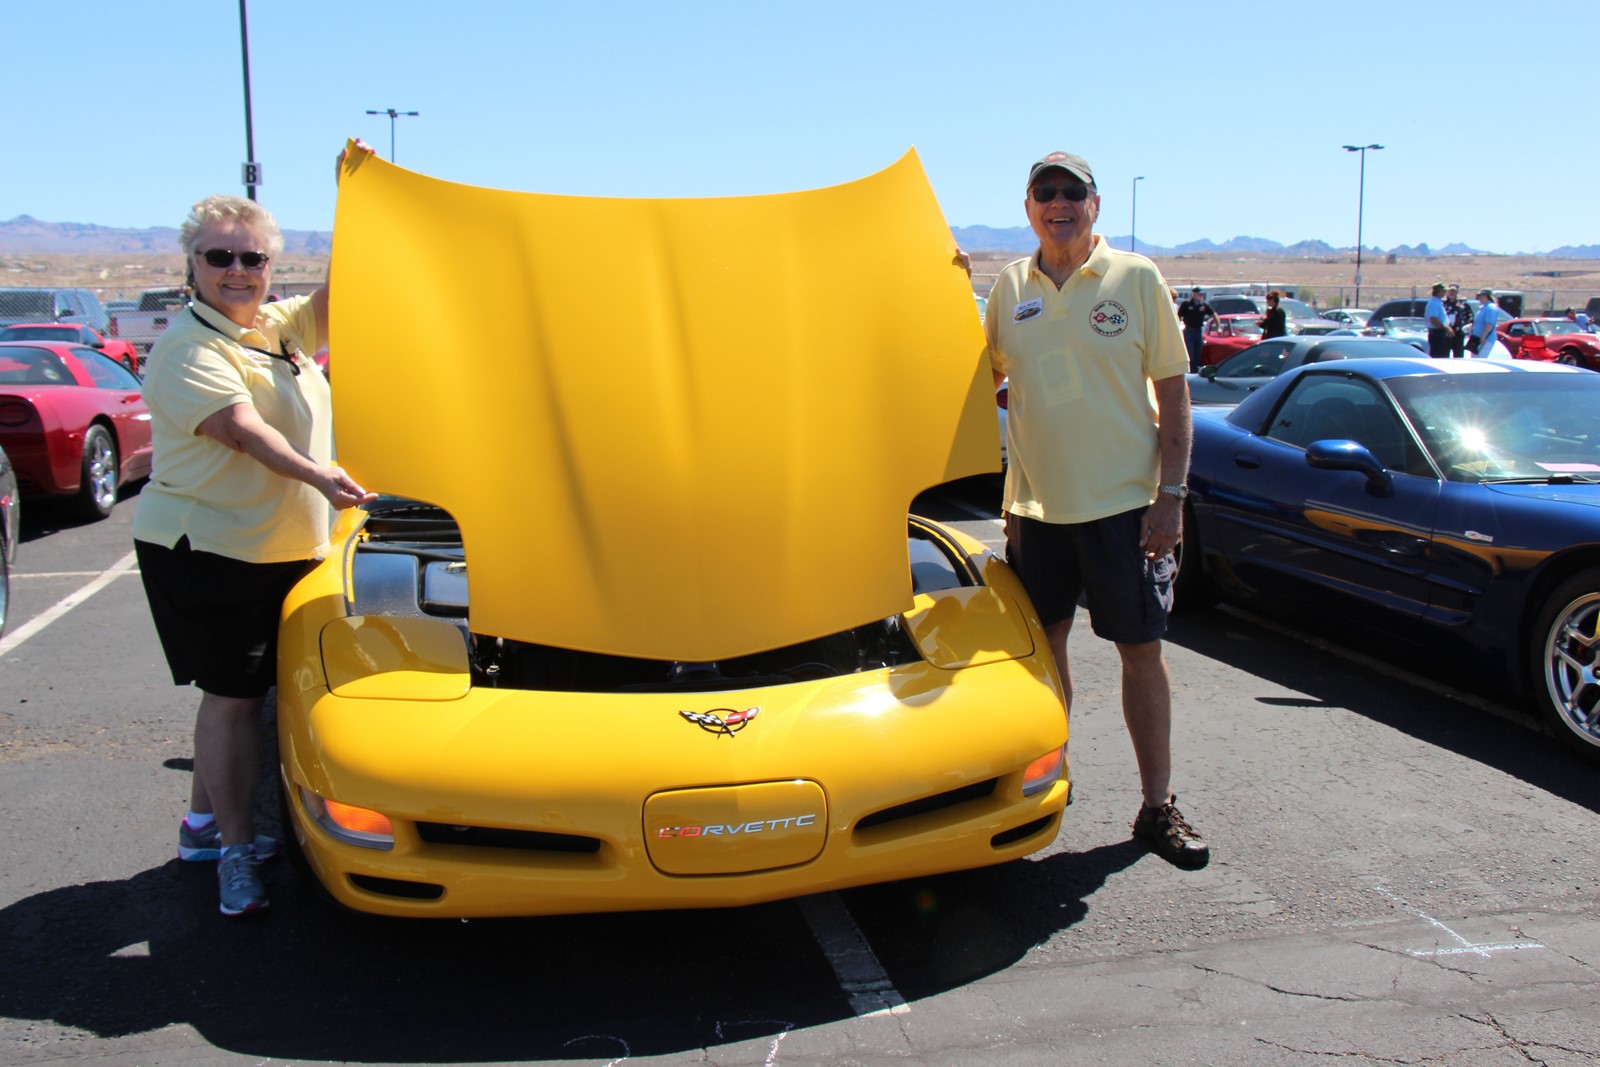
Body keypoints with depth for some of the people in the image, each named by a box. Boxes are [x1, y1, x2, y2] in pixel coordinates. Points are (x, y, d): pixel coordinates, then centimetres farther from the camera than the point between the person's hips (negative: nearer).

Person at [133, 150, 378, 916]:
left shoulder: (281, 327, 13)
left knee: (235, 692, 16)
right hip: (205, 547, -8)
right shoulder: (187, 347, -12)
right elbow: (241, 427, -26)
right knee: (233, 695, -4)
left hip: (281, 549, 8)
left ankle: (204, 822, 30)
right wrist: (316, 475, -41)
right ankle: (236, 852, 6)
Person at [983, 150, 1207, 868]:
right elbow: (984, 376, 19)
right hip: (1035, 503, 3)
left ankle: (1158, 807, 12)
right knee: (1044, 642, 12)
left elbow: (1173, 392, -3)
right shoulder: (1010, 286, 7)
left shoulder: (1135, 278, -3)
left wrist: (1171, 494, -10)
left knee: (1140, 648, 2)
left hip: (1124, 503, -3)